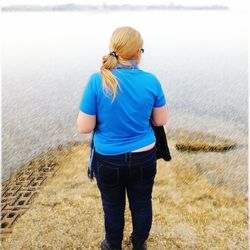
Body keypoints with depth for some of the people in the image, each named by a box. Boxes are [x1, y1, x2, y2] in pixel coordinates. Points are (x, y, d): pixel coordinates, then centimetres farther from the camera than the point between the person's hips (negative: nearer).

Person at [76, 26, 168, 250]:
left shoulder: (97, 81, -18)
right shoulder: (151, 80, -12)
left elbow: (84, 127, -14)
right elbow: (161, 120, -1)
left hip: (108, 160, -1)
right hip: (144, 158, 2)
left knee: (113, 207, 21)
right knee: (142, 204, 23)